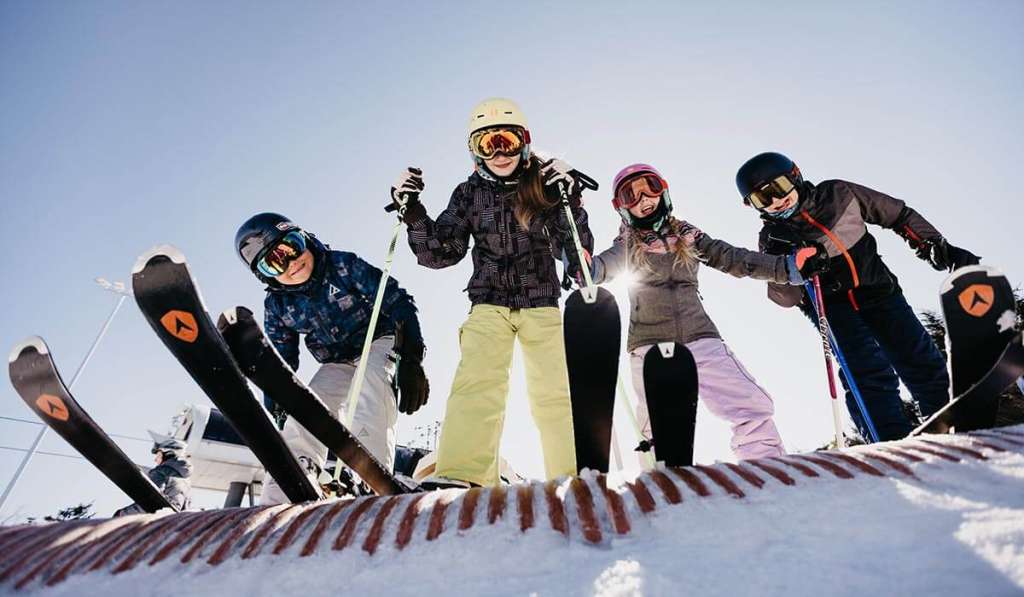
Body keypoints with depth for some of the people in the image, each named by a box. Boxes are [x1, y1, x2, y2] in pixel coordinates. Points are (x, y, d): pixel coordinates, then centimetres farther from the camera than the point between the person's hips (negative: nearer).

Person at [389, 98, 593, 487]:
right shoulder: (470, 193, 4)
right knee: (477, 381, -21)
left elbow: (573, 252, -5)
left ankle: (573, 478, 3)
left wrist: (570, 203, -20)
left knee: (554, 392, -5)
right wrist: (413, 213, -11)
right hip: (489, 303, 0)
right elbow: (441, 254, 2)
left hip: (541, 305, 0)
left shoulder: (545, 185, 0)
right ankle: (460, 475, -27)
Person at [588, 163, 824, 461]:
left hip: (701, 339, 2)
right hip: (650, 347, -2)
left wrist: (789, 267, 5)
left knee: (754, 405, -5)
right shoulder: (627, 246, 7)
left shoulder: (688, 236, 14)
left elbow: (734, 259, 12)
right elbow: (600, 267, -10)